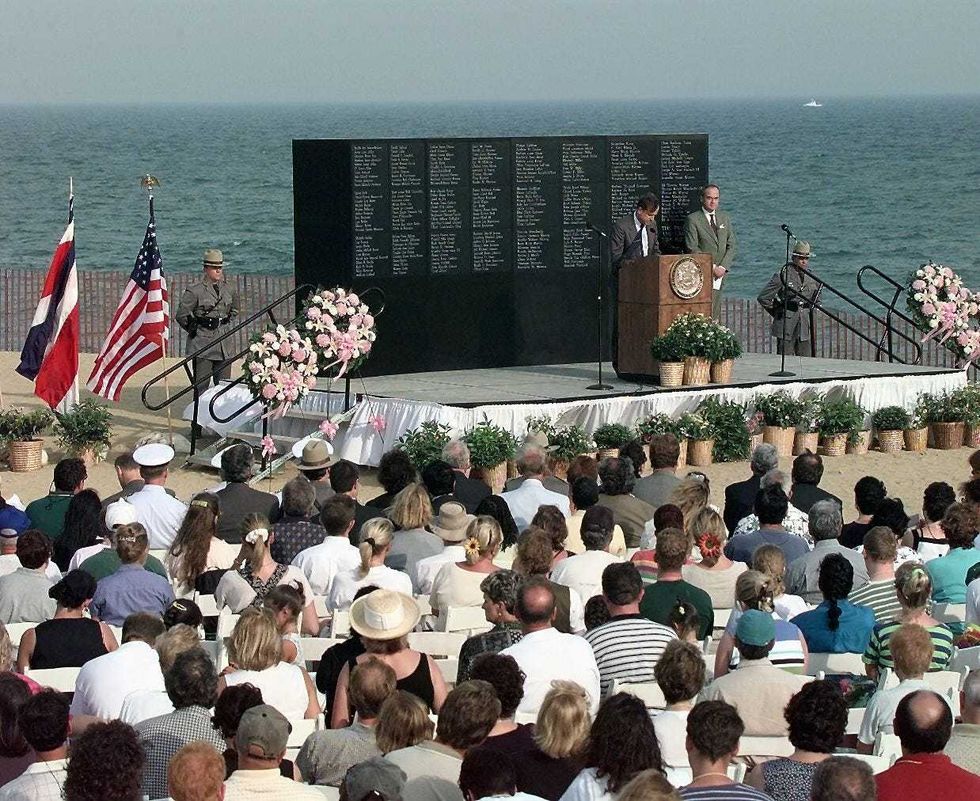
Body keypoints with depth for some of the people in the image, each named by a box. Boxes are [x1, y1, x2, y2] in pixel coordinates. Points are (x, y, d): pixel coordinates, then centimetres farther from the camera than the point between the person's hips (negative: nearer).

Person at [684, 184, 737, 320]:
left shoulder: (725, 218, 15)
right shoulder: (692, 219, -1)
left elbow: (731, 245, 12)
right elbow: (692, 248, -7)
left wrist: (723, 267, -4)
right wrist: (712, 267, -12)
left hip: (720, 273, 5)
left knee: (715, 315, 1)